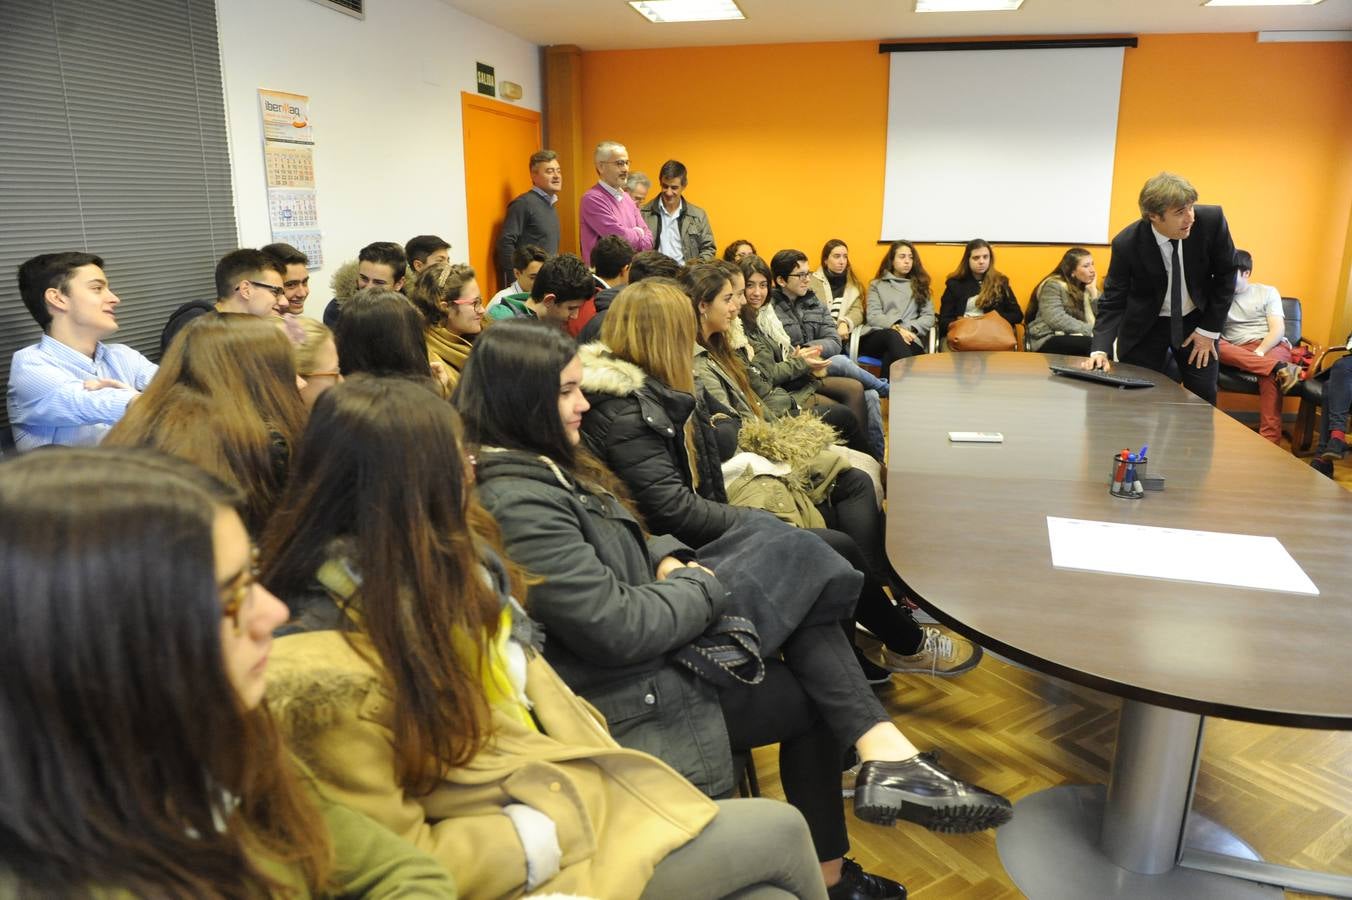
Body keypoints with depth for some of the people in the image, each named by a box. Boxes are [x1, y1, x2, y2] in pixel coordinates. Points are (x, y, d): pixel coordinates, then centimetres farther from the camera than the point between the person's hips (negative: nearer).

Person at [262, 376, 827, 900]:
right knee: (780, 833, 0)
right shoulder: (322, 674, -29)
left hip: (569, 782, 7)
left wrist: (606, 761, -3)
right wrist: (554, 831, -18)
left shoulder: (433, 567, -2)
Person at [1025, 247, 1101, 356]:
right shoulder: (1054, 285, -5)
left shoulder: (1087, 287, 14)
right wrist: (1091, 330, -22)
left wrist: (1093, 291, -2)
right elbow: (1057, 320, -19)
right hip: (1050, 340, -6)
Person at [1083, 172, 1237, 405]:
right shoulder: (1126, 244, -23)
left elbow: (1226, 274, -7)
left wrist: (1209, 329, -8)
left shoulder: (1211, 220, -20)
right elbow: (1112, 301, -17)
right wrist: (1100, 350, -31)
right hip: (1145, 325, -1)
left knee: (1203, 398, 1)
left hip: (1195, 321, 1)